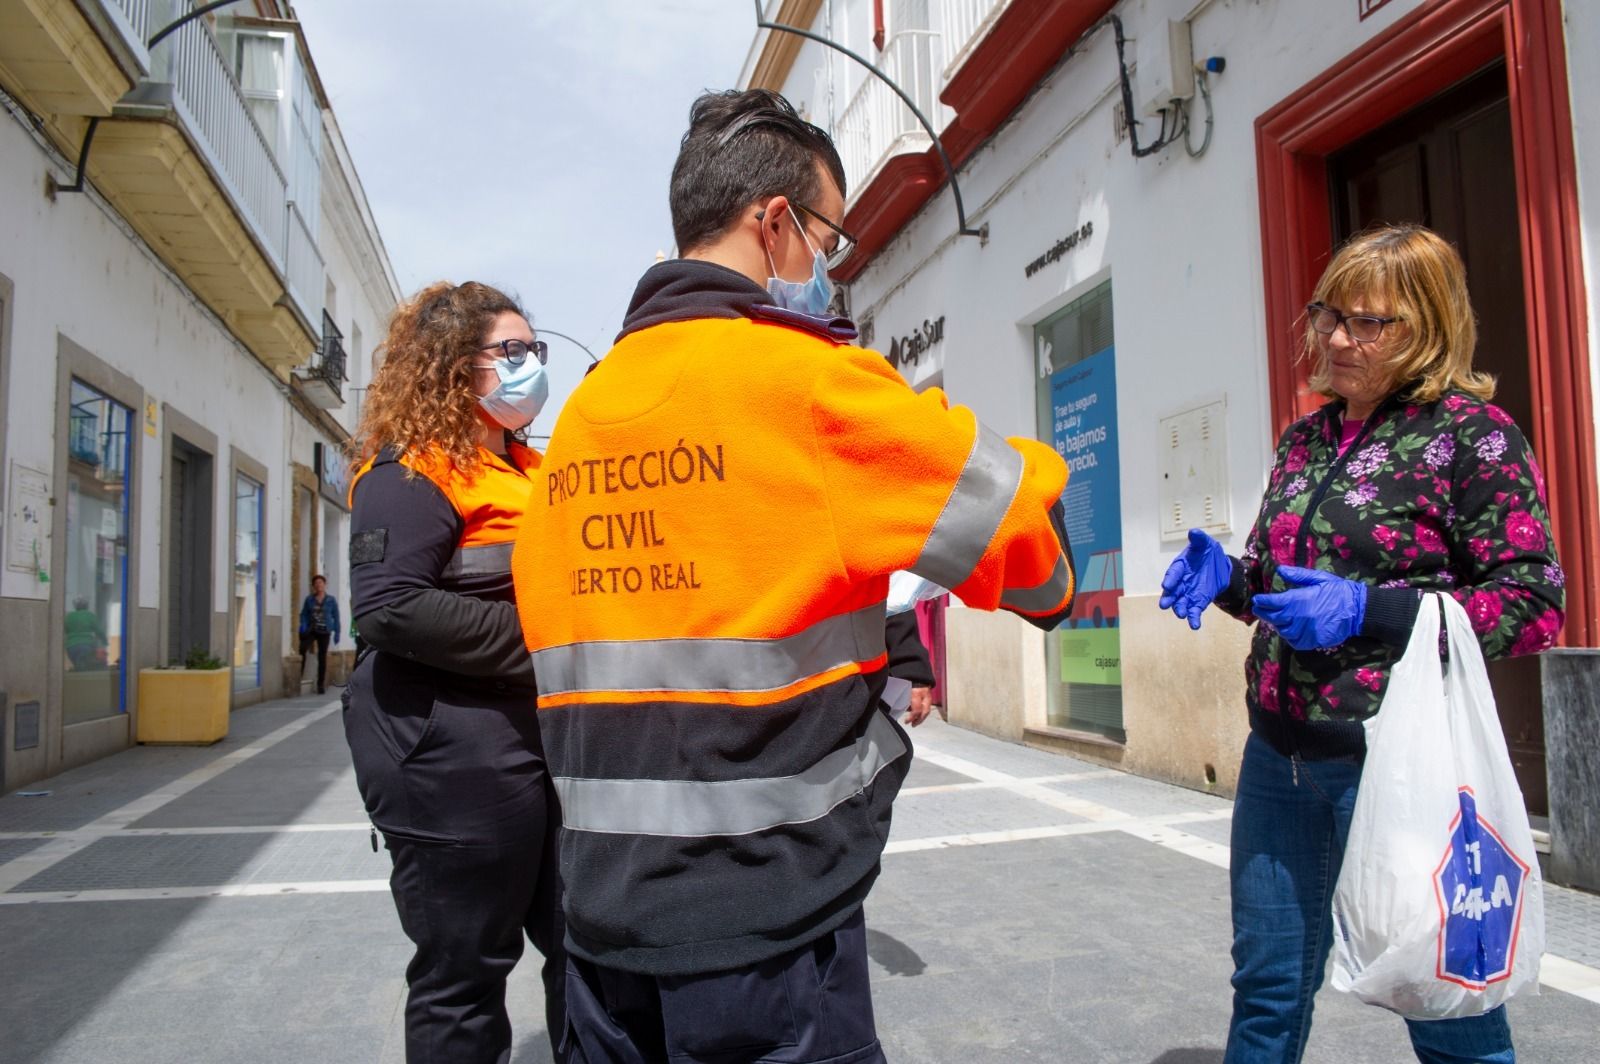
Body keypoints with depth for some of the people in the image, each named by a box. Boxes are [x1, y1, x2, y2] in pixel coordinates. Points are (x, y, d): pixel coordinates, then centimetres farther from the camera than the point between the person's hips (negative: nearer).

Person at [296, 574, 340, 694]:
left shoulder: (331, 600, 4)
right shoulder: (309, 599, 8)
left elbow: (336, 617, 5)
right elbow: (304, 614, 8)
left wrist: (337, 633, -1)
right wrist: (303, 625, -11)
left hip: (324, 632, 0)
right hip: (310, 630, 0)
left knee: (322, 658, 4)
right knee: (302, 649, -24)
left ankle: (321, 684, 10)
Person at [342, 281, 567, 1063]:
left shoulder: (524, 469, 16)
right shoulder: (413, 469, -11)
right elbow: (391, 608, -23)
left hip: (541, 736, 9)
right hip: (455, 752, -9)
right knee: (466, 973, 5)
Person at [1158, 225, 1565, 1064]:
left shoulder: (1470, 434, -7)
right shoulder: (1303, 442, 12)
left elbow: (1532, 605, -11)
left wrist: (1367, 610, -22)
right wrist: (1225, 577, -1)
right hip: (1280, 751, 6)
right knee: (1267, 986, 15)